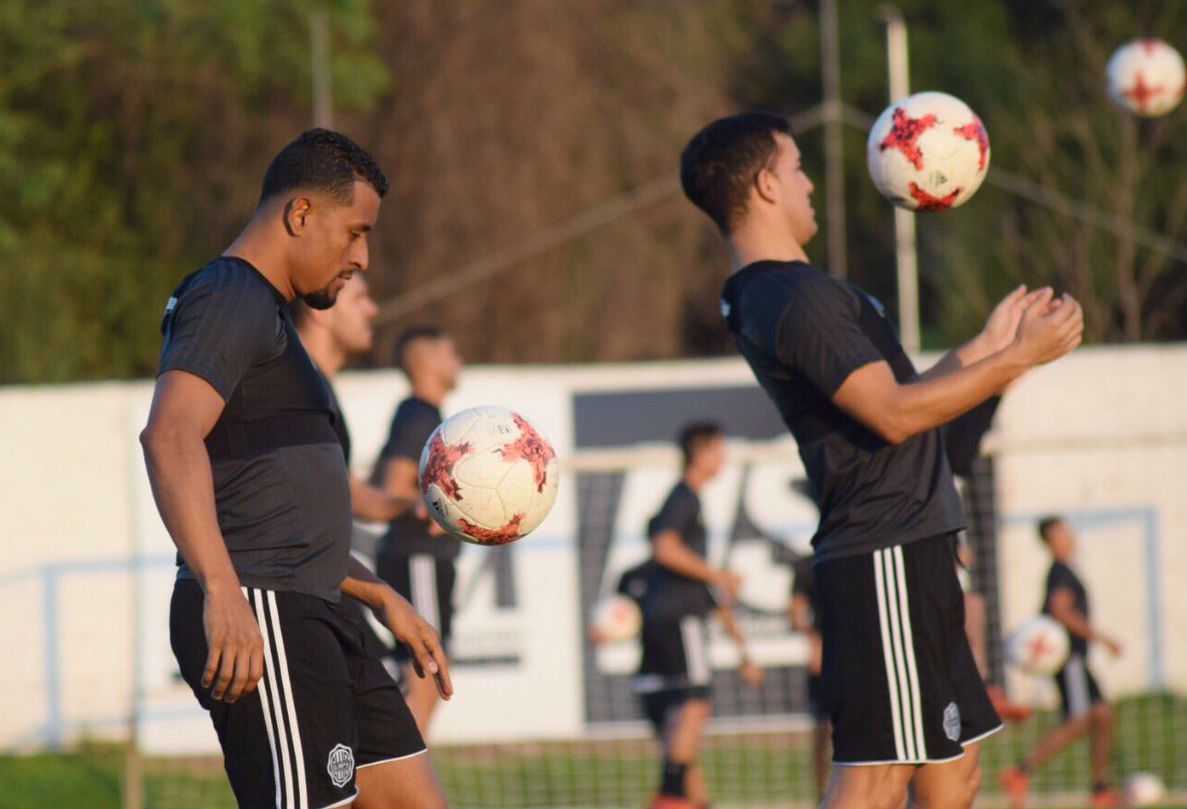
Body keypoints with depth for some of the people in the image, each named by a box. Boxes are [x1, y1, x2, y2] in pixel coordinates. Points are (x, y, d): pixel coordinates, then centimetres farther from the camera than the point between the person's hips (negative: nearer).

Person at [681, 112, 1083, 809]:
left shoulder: (767, 299, 18)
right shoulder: (796, 298, -16)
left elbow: (884, 401, 23)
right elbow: (894, 414, -21)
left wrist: (986, 346, 25)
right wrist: (1016, 360, -14)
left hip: (904, 552, 11)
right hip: (888, 557, -11)